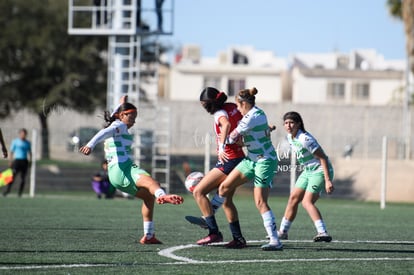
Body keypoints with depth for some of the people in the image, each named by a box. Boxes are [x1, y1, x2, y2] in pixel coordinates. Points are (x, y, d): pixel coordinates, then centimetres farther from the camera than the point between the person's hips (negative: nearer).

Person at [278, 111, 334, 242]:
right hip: (308, 171, 9)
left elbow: (323, 158, -25)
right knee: (293, 198, 11)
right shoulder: (290, 137, 2)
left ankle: (323, 233, -25)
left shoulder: (305, 139, -25)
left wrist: (328, 181, -28)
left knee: (307, 202, -19)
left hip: (320, 171, -9)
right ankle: (283, 232, 22)